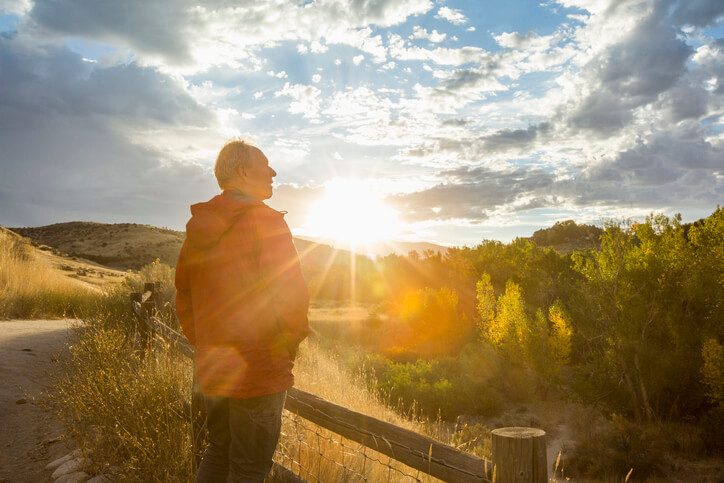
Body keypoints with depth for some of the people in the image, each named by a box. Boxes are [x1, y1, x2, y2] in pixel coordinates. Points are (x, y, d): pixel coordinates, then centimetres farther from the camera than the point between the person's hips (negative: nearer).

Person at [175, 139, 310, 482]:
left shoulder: (199, 228, 9)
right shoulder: (265, 221, -15)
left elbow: (183, 295, 15)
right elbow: (291, 295, -21)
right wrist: (288, 346, -5)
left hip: (211, 368, 8)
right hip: (260, 370, -7)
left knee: (217, 454, 23)